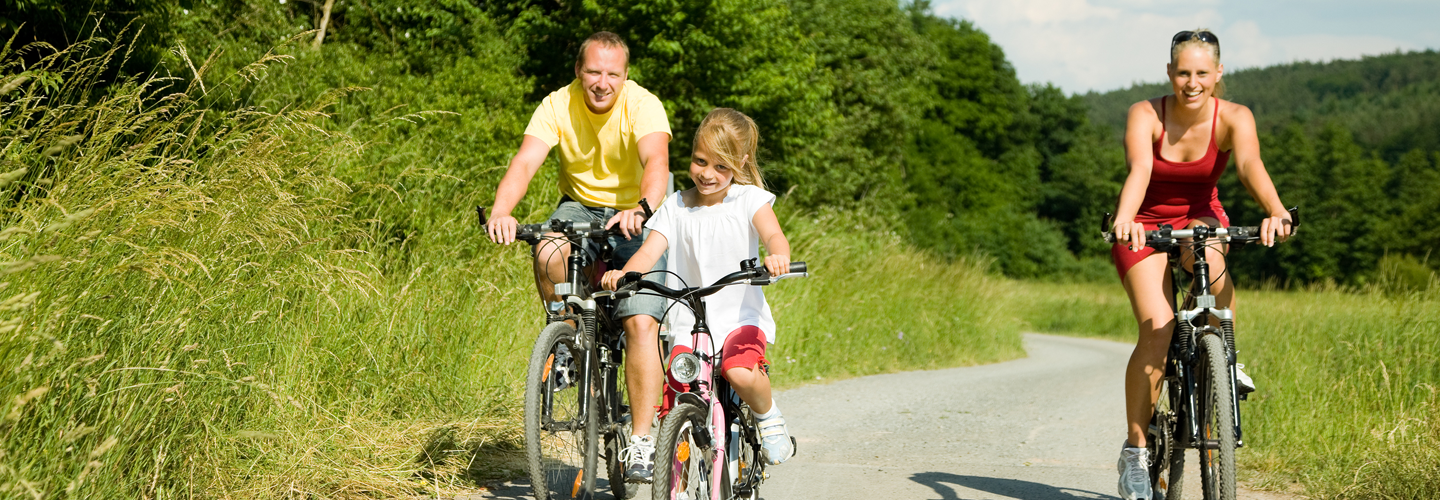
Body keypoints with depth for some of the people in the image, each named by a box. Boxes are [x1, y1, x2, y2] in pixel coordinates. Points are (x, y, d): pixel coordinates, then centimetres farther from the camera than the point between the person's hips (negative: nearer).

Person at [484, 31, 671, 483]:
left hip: (637, 216, -2)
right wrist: (501, 212, -45)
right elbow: (525, 161, -26)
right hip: (581, 207, 2)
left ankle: (641, 440, -12)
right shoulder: (558, 106, -13)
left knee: (641, 321, -18)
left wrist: (642, 211, -58)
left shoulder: (642, 105, -20)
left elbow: (656, 162, -37)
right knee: (549, 253, -33)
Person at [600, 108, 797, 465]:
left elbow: (774, 236, -17)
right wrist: (623, 274, -28)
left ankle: (768, 417, 1)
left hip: (740, 316, -2)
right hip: (689, 322, 2)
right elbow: (649, 251, -6)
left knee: (740, 374, -31)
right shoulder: (676, 207, 5)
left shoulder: (750, 199, -1)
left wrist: (777, 257, -42)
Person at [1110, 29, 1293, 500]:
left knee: (1208, 255, -36)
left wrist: (1276, 212, -55)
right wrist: (1124, 218, -57)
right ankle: (1134, 450, -12)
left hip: (1200, 217, 2)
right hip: (1146, 224, -2)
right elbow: (1139, 170, -37)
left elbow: (1250, 165, -36)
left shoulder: (1233, 118, -17)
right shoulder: (1146, 114, -21)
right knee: (1158, 330, -21)